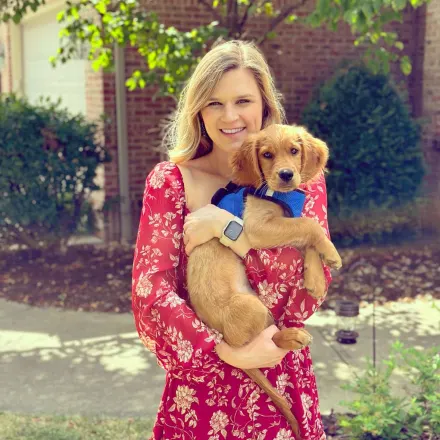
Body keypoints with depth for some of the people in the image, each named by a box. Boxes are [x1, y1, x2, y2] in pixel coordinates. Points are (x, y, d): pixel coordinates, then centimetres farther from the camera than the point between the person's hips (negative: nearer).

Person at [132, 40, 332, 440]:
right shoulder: (170, 181, -5)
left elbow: (310, 289, -13)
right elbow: (151, 291, -12)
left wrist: (228, 228, -21)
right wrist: (229, 353, -21)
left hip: (281, 382, 1)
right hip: (200, 385, -1)